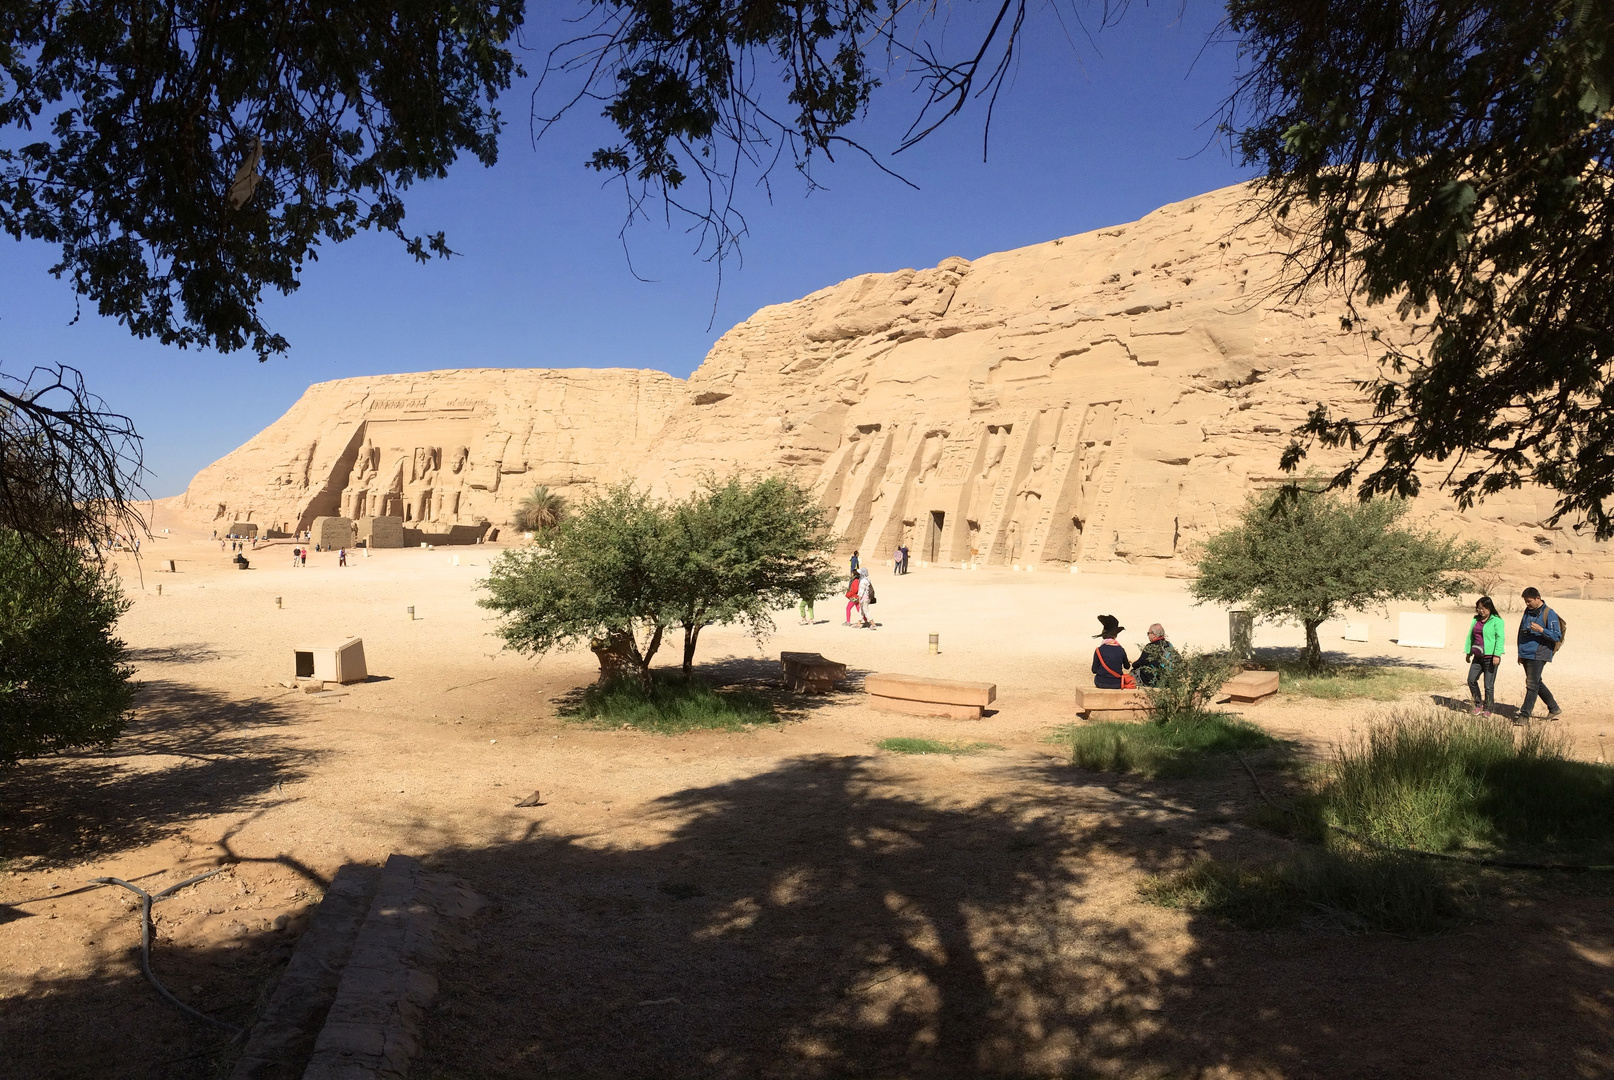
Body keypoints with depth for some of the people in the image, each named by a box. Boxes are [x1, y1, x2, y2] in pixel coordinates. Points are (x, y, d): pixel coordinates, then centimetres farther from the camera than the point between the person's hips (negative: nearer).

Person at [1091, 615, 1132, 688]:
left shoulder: (1098, 650, -11)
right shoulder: (1121, 650, -5)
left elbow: (1094, 670, -7)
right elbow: (1127, 666, 11)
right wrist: (1128, 662, 34)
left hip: (1101, 684, -2)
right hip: (1117, 684, 2)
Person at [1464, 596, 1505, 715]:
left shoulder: (1496, 621, -7)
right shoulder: (1476, 620, 13)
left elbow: (1500, 638, -13)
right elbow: (1470, 636, 20)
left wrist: (1497, 655, -20)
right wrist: (1469, 652, 19)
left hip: (1490, 658, -6)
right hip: (1478, 657, 6)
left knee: (1489, 685, -1)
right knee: (1471, 680, 2)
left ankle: (1488, 709, 12)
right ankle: (1478, 704, 20)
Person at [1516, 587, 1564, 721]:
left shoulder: (1549, 614, -8)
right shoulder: (1528, 612, 14)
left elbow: (1557, 636, -10)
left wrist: (1541, 630, -25)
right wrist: (1520, 653, 22)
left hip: (1538, 655, -8)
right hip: (1526, 654, 8)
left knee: (1532, 685, -8)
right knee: (1537, 684, 15)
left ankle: (1525, 715, -7)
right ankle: (1554, 709, 29)